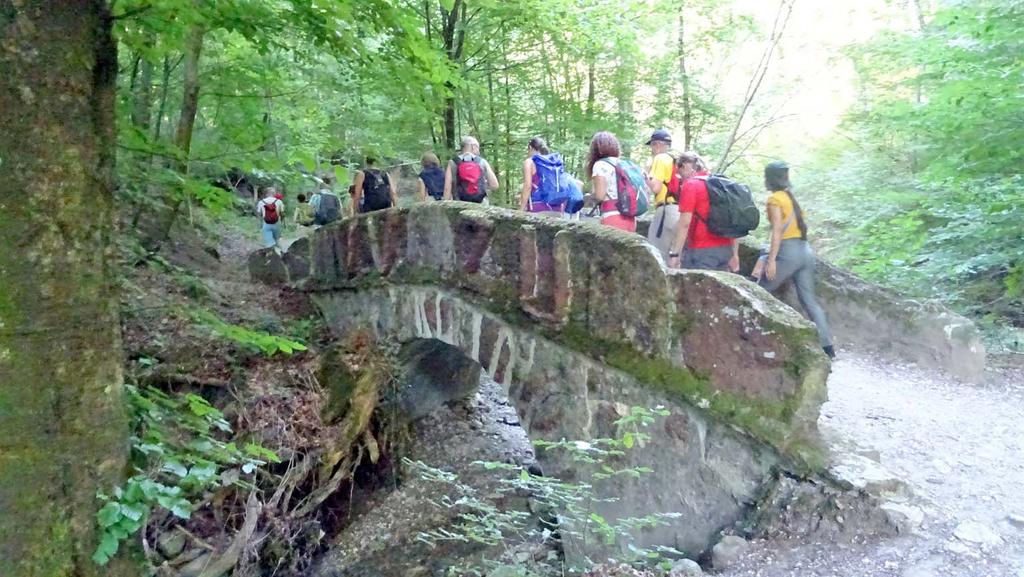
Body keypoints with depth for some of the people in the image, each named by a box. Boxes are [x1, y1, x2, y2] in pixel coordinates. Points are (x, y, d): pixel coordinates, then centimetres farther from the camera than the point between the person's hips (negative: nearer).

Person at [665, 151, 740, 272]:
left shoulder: (690, 184, -6)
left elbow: (684, 223, -15)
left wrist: (674, 254, -13)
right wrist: (735, 254, 19)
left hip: (701, 250, -7)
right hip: (725, 250, 7)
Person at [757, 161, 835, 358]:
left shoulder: (775, 198, -6)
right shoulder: (791, 196, 19)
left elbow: (778, 230, -15)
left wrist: (771, 259, -18)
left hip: (788, 252, -8)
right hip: (805, 251, 8)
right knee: (809, 300, 8)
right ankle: (827, 347, 4)